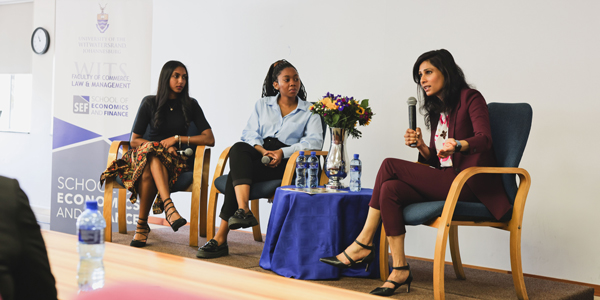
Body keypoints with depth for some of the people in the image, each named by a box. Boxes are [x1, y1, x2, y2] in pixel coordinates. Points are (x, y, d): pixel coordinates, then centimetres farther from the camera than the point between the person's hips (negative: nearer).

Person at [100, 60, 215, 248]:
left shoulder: (190, 105, 9)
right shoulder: (150, 103, 8)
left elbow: (210, 139, 1)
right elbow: (134, 140, 6)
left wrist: (177, 138, -8)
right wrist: (161, 146, -11)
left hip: (175, 161, 0)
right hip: (145, 155, 0)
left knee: (148, 171, -37)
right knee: (151, 153, -40)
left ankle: (142, 225, -37)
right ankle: (169, 208, -54)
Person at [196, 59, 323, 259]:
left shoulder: (309, 111, 15)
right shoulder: (262, 105, 23)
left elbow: (315, 141, -2)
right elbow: (250, 133, 9)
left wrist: (282, 152, -17)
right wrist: (262, 150, -15)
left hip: (286, 159, -3)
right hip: (258, 151, 3)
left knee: (237, 172, -31)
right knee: (237, 149, -36)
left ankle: (221, 238, -37)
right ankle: (243, 211, -51)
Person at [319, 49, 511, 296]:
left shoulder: (470, 99, -2)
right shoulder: (437, 111, 21)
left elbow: (484, 139, -19)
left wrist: (458, 145, -39)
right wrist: (421, 146, -1)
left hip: (469, 184, -7)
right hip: (445, 181, 7)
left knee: (390, 166, -18)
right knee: (390, 189, -21)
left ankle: (363, 244, -11)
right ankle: (400, 270, -22)